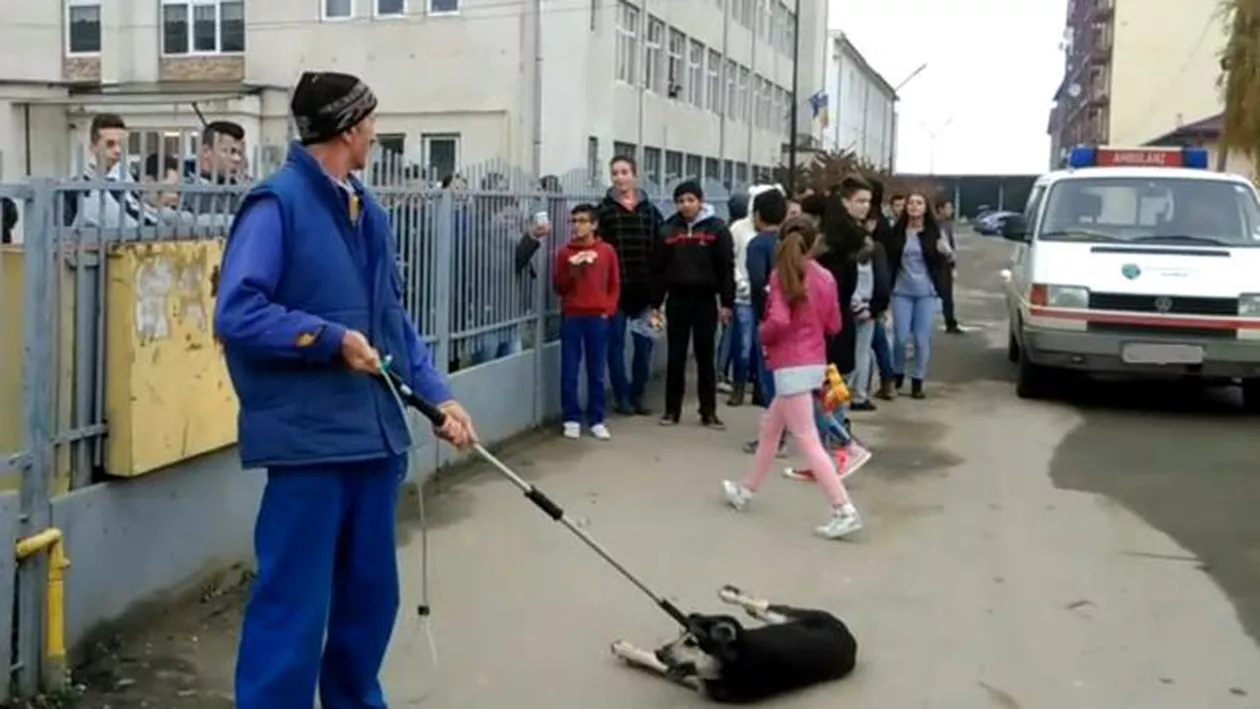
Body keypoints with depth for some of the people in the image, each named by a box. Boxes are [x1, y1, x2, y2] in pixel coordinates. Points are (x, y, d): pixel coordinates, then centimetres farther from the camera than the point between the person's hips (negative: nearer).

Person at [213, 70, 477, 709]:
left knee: (371, 595, 18)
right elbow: (236, 314, -19)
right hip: (310, 439, -8)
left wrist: (437, 395, 11)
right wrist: (332, 338, -16)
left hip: (374, 434, 8)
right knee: (294, 607, -3)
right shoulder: (277, 203, -12)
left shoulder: (368, 212, 13)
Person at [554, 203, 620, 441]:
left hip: (597, 318, 0)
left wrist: (608, 310, -1)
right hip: (571, 318, 0)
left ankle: (596, 420, 10)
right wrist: (572, 271, -11)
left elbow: (614, 285, 9)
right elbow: (559, 287, 4)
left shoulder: (607, 251, 4)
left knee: (597, 372, 3)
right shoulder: (565, 252, 4)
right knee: (569, 371, 1)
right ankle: (572, 419, 9)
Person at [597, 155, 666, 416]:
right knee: (616, 344, 5)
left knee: (644, 344, 7)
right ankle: (621, 396, 15)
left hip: (644, 290, 2)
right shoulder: (604, 209, 0)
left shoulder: (650, 210, 7)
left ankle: (637, 395, 20)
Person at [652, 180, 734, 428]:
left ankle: (708, 412, 12)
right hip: (677, 299, 2)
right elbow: (659, 269, 7)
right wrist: (655, 303, 5)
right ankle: (672, 409, 15)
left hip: (705, 299, -2)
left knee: (705, 356, 5)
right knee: (675, 357, 6)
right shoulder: (668, 230, 5)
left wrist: (727, 302, -8)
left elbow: (726, 268, -4)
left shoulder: (716, 228, -2)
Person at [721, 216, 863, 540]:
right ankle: (746, 490, 36)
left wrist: (762, 335, -3)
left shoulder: (781, 275, -13)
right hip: (814, 364, 8)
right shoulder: (826, 277, 4)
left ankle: (845, 511, -9)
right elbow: (834, 326, 9)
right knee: (769, 428, 22)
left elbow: (779, 321, -23)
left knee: (808, 442, -5)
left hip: (791, 366, -8)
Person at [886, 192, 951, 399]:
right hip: (902, 291, 0)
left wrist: (945, 254, -21)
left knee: (922, 339, 1)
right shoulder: (898, 232, 0)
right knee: (901, 337, -1)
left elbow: (941, 265, -1)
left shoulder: (934, 232, 0)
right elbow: (889, 261, 3)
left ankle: (917, 381, 11)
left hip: (926, 292, 0)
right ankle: (897, 374, 23)